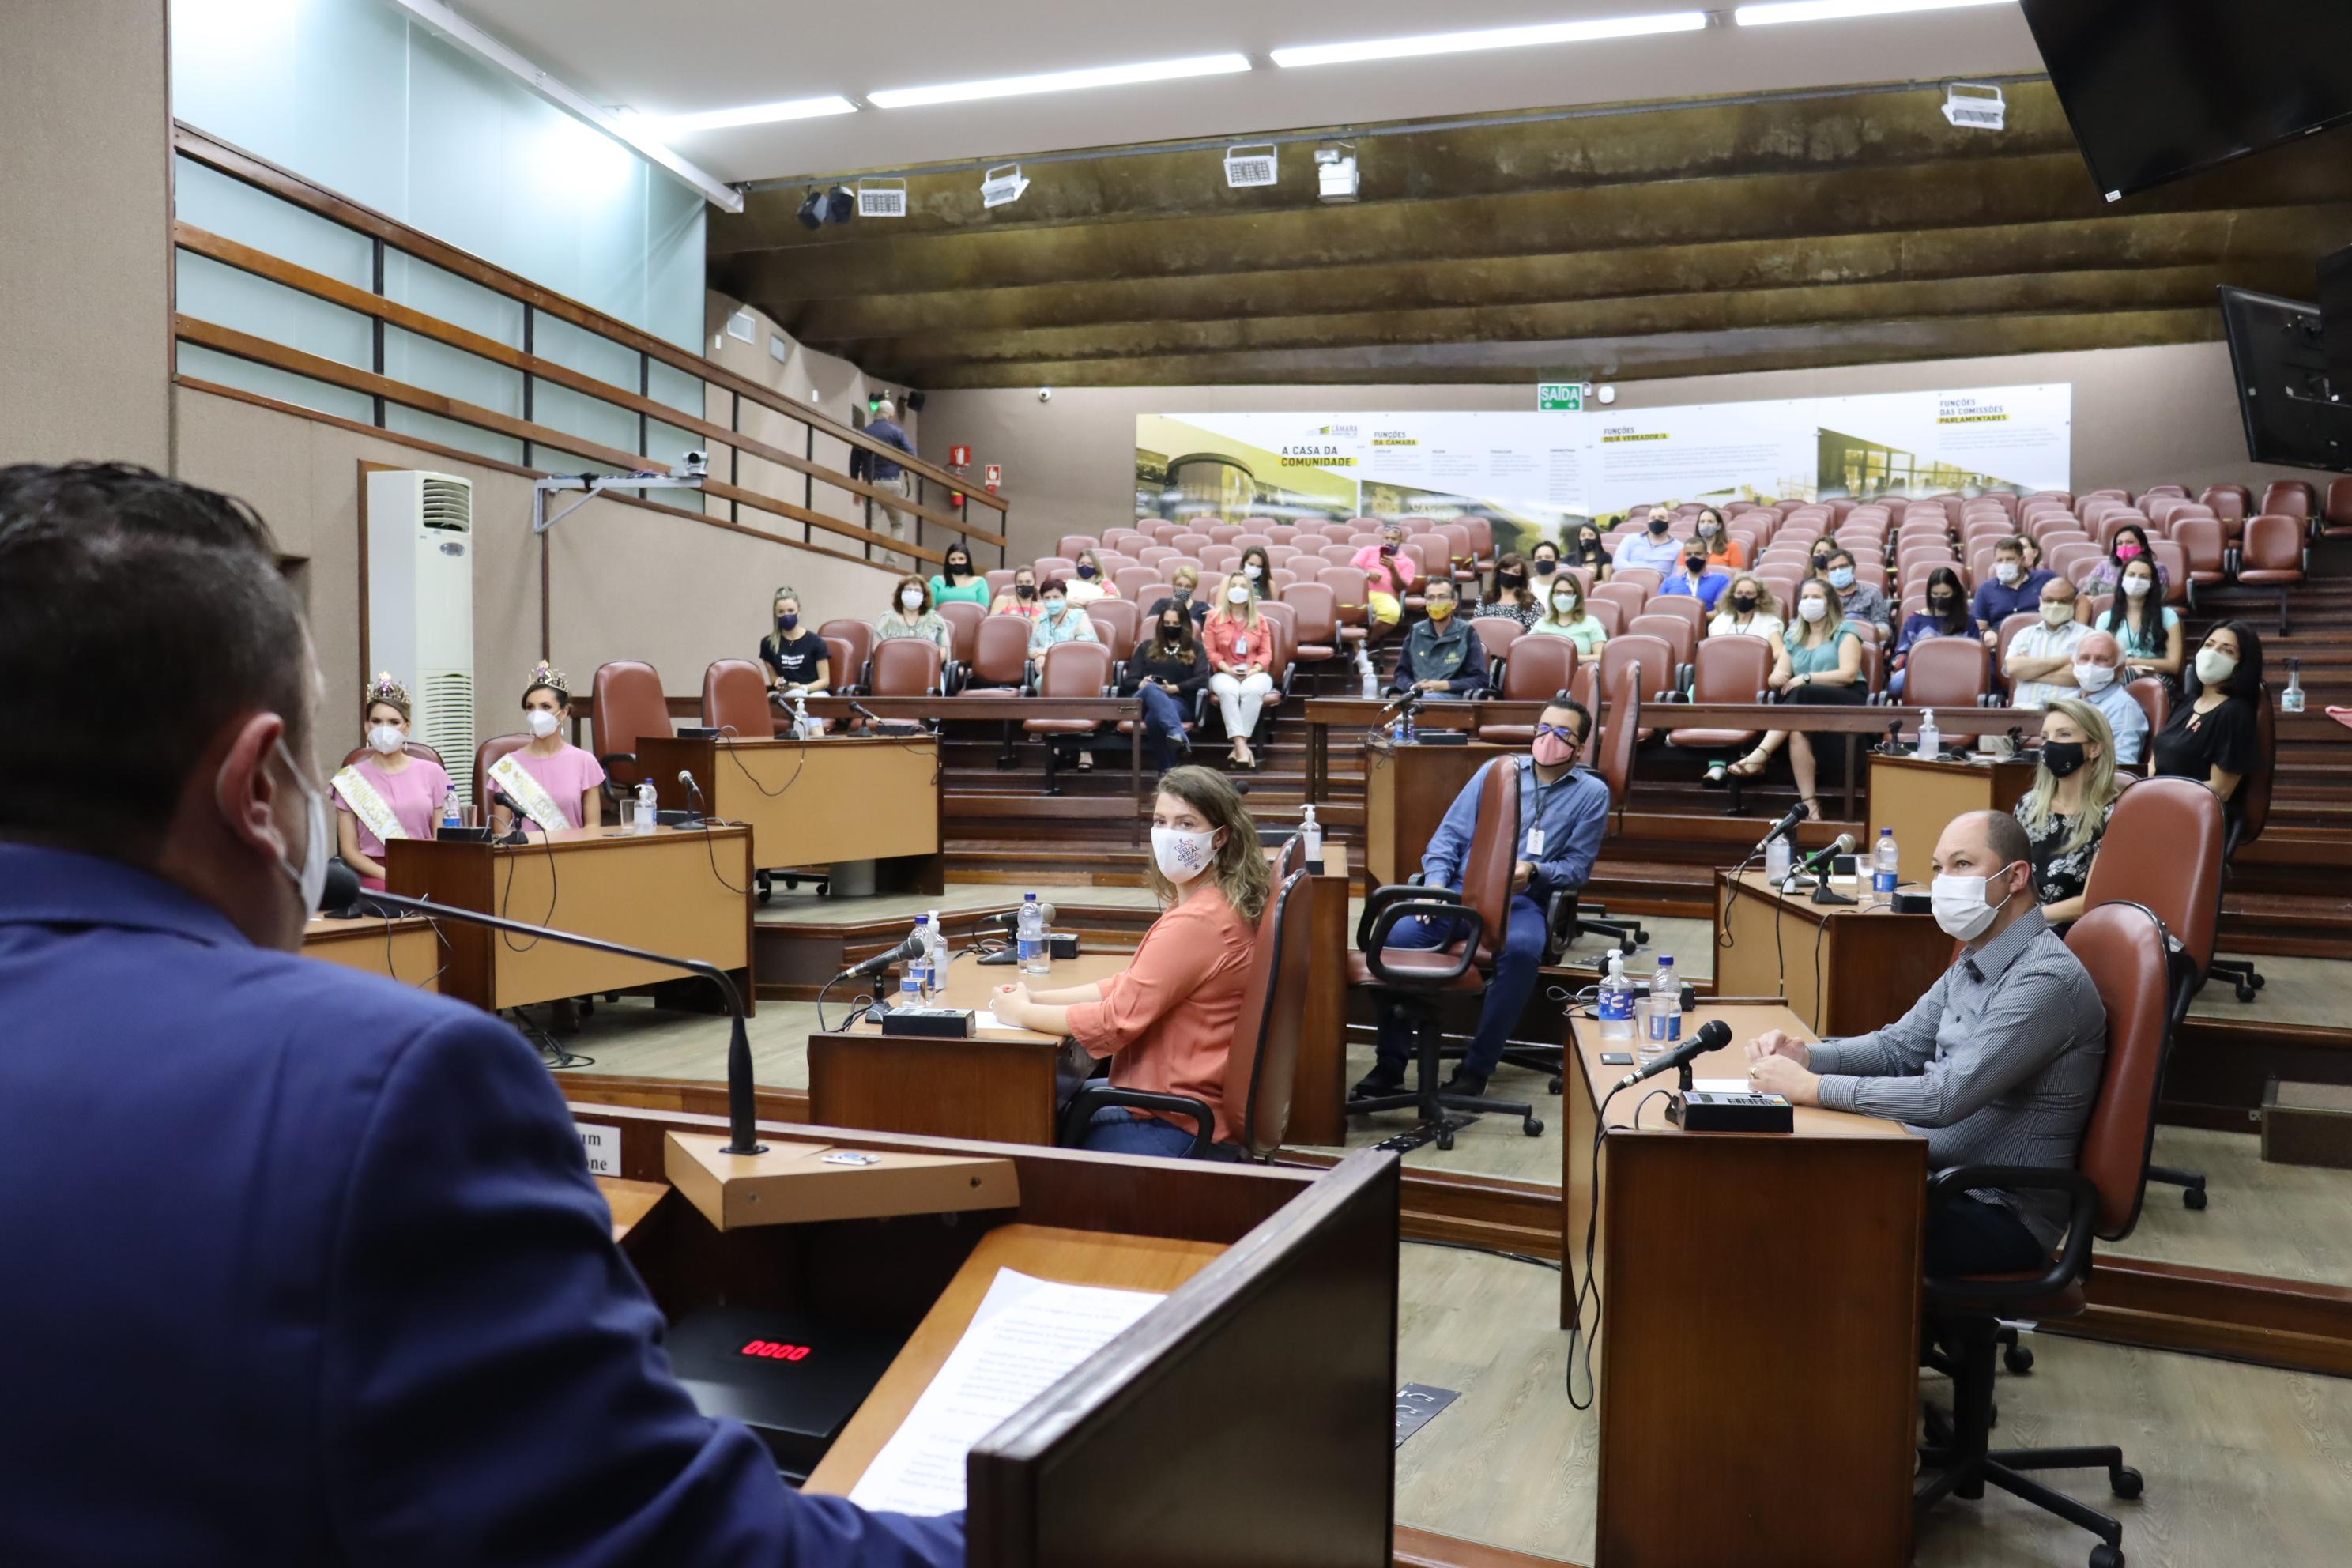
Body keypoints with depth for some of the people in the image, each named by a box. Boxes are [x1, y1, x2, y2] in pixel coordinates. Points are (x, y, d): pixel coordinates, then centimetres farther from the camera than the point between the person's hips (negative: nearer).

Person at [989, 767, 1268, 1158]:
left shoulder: (1196, 922, -26)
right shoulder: (1216, 904, 6)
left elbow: (1115, 1020, -23)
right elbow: (1131, 986, 10)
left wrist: (1022, 1013, -8)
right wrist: (1038, 997, 1)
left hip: (1177, 1127, -9)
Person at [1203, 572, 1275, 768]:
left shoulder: (1260, 620, 12)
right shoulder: (1214, 618, 9)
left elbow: (1266, 653, 6)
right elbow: (1210, 651, 2)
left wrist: (1254, 670, -13)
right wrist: (1227, 669, -12)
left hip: (1255, 674, 1)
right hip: (1224, 674, 0)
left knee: (1252, 690, -37)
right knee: (1228, 691, -38)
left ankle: (1238, 749, -38)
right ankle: (1242, 746, -47)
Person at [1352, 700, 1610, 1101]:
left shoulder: (1592, 793, 11)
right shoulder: (1499, 769, 15)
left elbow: (1577, 866, 7)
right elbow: (1451, 834, 12)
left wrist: (1534, 871, -13)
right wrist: (1435, 881, -6)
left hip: (1523, 900, -2)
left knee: (1522, 950, -38)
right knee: (1398, 935, -26)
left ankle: (1476, 1070, -26)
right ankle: (1389, 1066, -17)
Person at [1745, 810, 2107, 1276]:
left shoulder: (2047, 977, -21)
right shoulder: (1973, 963, 9)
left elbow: (1945, 1098, -28)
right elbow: (1897, 1047, 14)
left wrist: (1811, 1087, -24)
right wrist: (1804, 1054, -5)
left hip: (2003, 1215, -8)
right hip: (1943, 1177, 8)